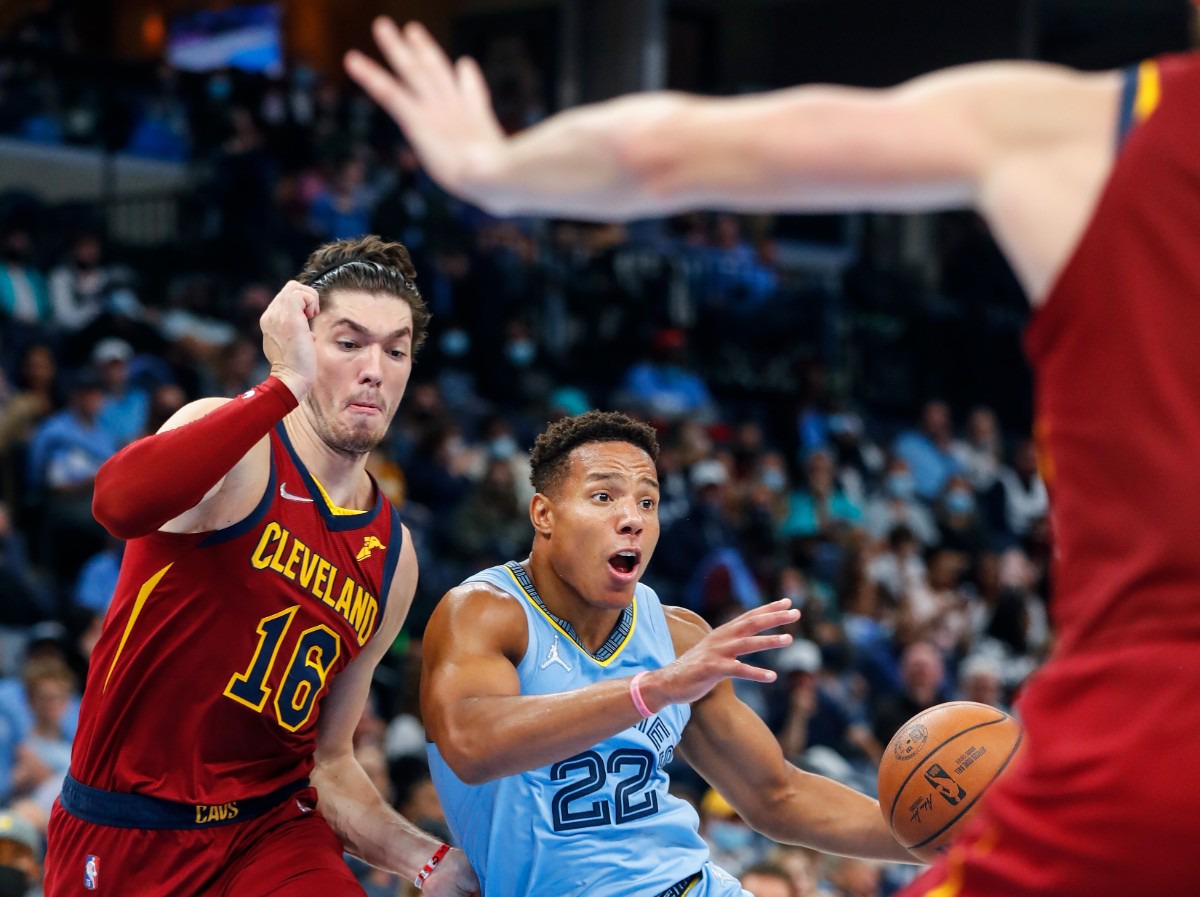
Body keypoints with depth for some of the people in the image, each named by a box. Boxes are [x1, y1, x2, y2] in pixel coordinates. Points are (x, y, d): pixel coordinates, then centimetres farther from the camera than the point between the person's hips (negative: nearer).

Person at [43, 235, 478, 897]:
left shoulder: (390, 557, 7)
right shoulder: (239, 454, -10)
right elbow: (120, 504, -36)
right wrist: (286, 385, -37)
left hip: (273, 826, 4)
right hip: (124, 840, -4)